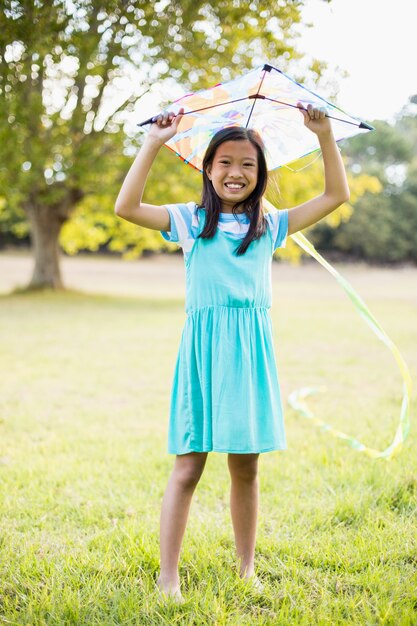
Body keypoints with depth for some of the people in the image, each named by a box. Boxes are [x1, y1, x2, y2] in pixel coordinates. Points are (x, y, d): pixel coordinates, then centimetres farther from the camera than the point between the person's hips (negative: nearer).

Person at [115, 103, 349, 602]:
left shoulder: (270, 225, 11)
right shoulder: (190, 220, 3)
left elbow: (336, 195, 10)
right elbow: (126, 207, -10)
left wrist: (324, 136, 2)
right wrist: (153, 143, -11)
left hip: (251, 351, 3)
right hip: (204, 348, -3)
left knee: (246, 468, 11)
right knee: (188, 467, -1)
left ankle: (247, 569, 24)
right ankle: (168, 575, 8)